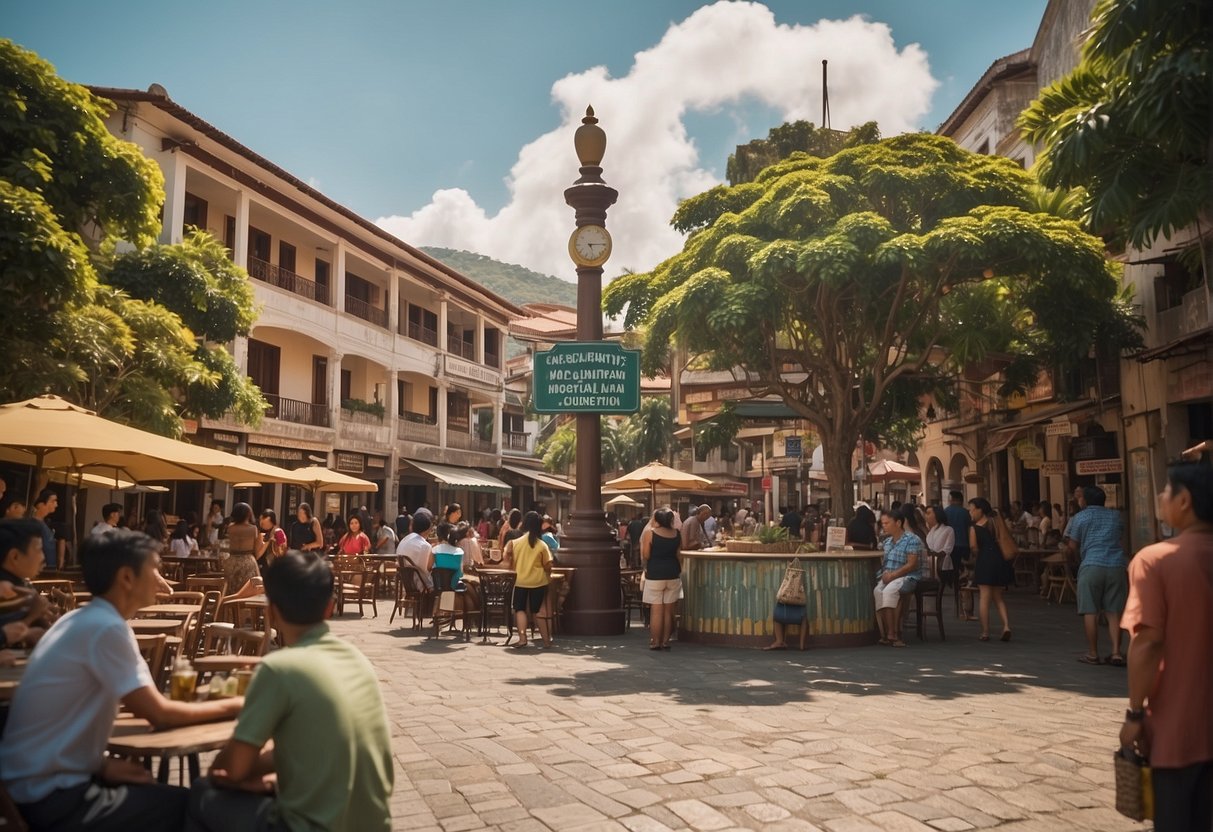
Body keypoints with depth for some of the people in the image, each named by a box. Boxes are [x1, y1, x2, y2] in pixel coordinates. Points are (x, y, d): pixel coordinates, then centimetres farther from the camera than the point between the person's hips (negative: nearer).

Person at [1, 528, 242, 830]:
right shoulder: (106, 627, -21)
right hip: (50, 796, -9)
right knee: (194, 806, -5)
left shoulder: (84, 620, 8)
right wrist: (233, 706, -6)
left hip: (39, 782, 9)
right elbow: (160, 714, -16)